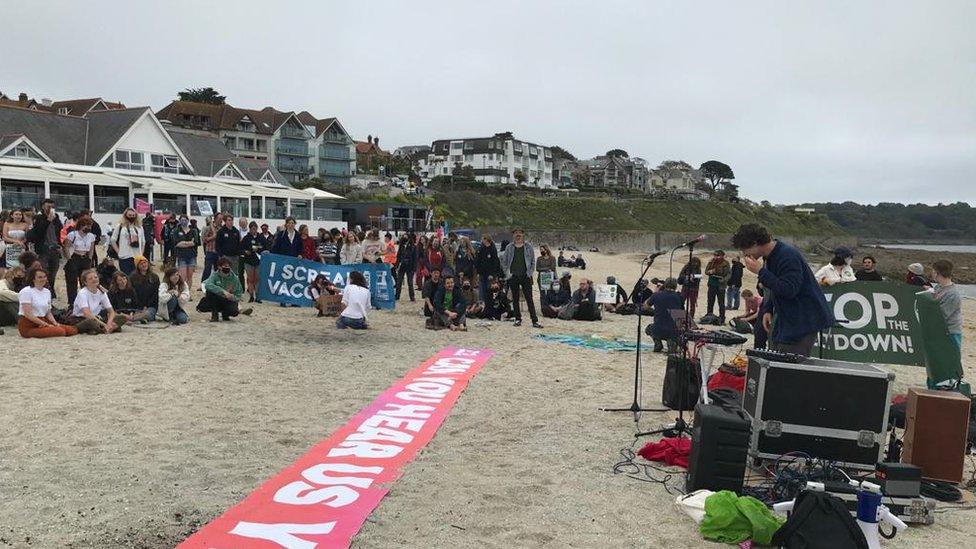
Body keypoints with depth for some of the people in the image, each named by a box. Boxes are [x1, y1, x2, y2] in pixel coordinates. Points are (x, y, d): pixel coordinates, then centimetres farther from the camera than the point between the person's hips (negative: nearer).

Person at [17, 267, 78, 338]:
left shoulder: (47, 292, 14)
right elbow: (28, 314, -17)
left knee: (72, 330, -20)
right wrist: (46, 324, -18)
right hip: (28, 326, -6)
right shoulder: (26, 291, -8)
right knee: (60, 331, -31)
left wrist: (55, 323, -4)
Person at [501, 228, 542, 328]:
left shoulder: (528, 247, 3)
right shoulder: (509, 247, 4)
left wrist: (530, 272, -1)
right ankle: (518, 319, 18)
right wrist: (507, 272, 2)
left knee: (529, 299, -4)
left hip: (525, 276, -1)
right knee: (515, 299, 7)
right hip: (513, 277, 1)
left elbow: (533, 261, 8)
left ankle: (535, 321, -5)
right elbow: (503, 261, 11)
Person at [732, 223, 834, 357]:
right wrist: (768, 310, 9)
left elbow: (789, 290, -29)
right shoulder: (770, 256, 10)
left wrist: (760, 271, -25)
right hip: (786, 319, 10)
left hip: (805, 321, -10)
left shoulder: (788, 257, -22)